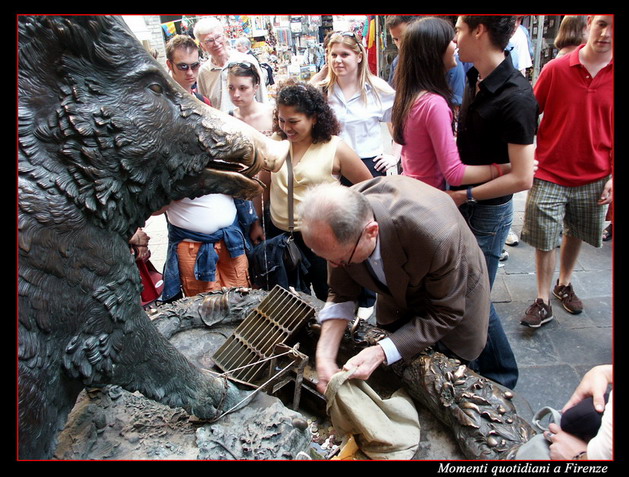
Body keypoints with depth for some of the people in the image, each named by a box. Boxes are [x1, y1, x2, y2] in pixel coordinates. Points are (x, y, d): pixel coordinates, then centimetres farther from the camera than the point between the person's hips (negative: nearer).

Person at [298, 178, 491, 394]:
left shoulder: (435, 235, -46)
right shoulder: (338, 220, -30)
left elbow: (445, 313, -29)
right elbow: (341, 293, -15)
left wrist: (382, 352, -38)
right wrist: (325, 355, -28)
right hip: (398, 290, 4)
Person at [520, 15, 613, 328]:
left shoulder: (611, 76, -2)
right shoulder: (556, 69, -7)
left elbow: (611, 130, 3)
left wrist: (612, 176, -1)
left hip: (594, 178, 2)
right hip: (550, 175, -2)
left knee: (576, 235, 17)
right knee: (544, 240, 3)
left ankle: (564, 285, 40)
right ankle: (543, 302, 17)